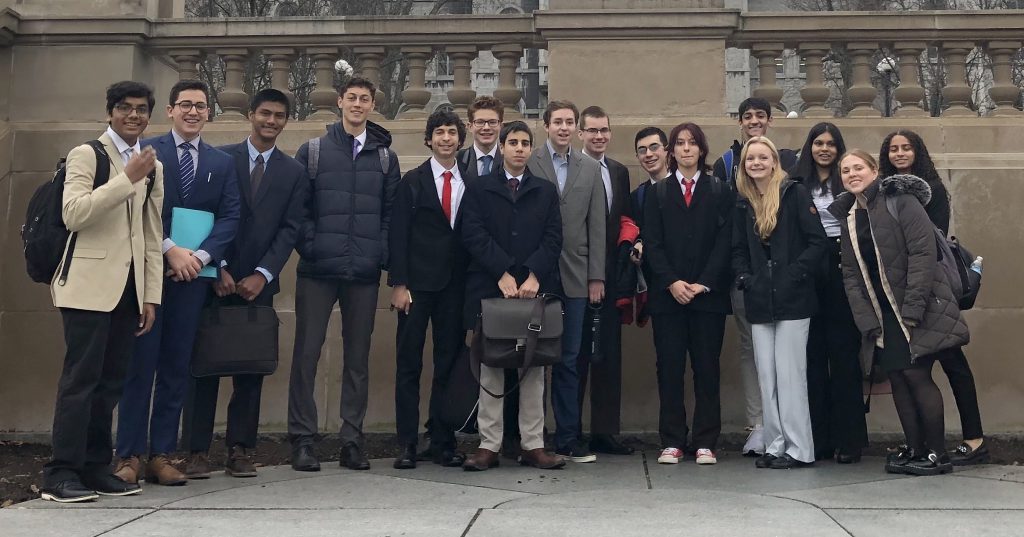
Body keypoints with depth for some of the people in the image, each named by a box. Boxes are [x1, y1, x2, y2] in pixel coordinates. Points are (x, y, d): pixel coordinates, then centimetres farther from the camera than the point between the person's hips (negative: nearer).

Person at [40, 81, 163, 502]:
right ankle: (61, 474, -2)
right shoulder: (86, 155, 1)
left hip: (130, 288, 5)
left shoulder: (154, 167, 18)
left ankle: (95, 468, 12)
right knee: (80, 378, -7)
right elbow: (73, 214, -14)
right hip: (91, 285, -5)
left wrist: (151, 295, 11)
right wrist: (128, 179, -17)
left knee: (110, 382, 6)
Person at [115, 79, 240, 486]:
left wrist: (200, 255, -9)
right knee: (140, 363, -2)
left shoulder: (222, 162, 14)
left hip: (192, 273, 3)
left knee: (177, 366, 4)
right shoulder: (147, 151, 5)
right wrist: (170, 250, -15)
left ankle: (162, 456, 9)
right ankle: (130, 456, 4)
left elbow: (230, 216, 5)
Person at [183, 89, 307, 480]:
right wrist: (218, 268, -9)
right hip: (216, 277, -1)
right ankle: (198, 451, 3)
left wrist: (262, 274, -9)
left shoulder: (293, 172, 10)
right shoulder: (220, 158, 5)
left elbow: (290, 229, 2)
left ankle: (240, 451, 6)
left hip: (258, 282, 1)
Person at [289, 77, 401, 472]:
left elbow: (391, 213, 9)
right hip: (318, 271, -1)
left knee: (358, 355, 6)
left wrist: (383, 256, -2)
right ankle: (302, 439, 5)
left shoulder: (386, 157, 11)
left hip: (365, 274, 2)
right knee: (307, 351, -2)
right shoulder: (313, 151, 7)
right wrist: (308, 246, -8)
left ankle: (352, 439, 13)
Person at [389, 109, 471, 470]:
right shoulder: (412, 182, 2)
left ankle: (443, 443, 13)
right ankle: (407, 444, 7)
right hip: (418, 285, -2)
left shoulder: (471, 184, 9)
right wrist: (398, 284, -9)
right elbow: (398, 235, -2)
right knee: (409, 365, 1)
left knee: (449, 365, 6)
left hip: (455, 287, 3)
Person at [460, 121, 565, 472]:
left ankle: (533, 445, 7)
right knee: (491, 370, 0)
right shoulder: (479, 190, 10)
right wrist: (503, 274, -12)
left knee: (534, 369, 2)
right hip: (490, 289, -1)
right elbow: (474, 236, -2)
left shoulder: (546, 191, 15)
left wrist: (533, 275, -10)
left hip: (535, 288, 1)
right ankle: (489, 446, 5)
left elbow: (553, 238, 5)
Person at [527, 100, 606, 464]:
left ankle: (567, 439, 10)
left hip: (575, 277, 3)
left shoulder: (591, 169, 13)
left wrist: (596, 277, 5)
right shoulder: (528, 163, 1)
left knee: (568, 359, 5)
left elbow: (597, 226, 10)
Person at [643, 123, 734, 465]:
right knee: (669, 369, 1)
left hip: (708, 293, -1)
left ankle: (705, 443, 6)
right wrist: (672, 282, -10)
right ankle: (672, 442, 6)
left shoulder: (720, 191, 8)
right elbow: (652, 243, 3)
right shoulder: (657, 193, 11)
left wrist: (703, 283, -10)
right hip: (667, 293, 1)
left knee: (707, 369, 1)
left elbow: (725, 241, 0)